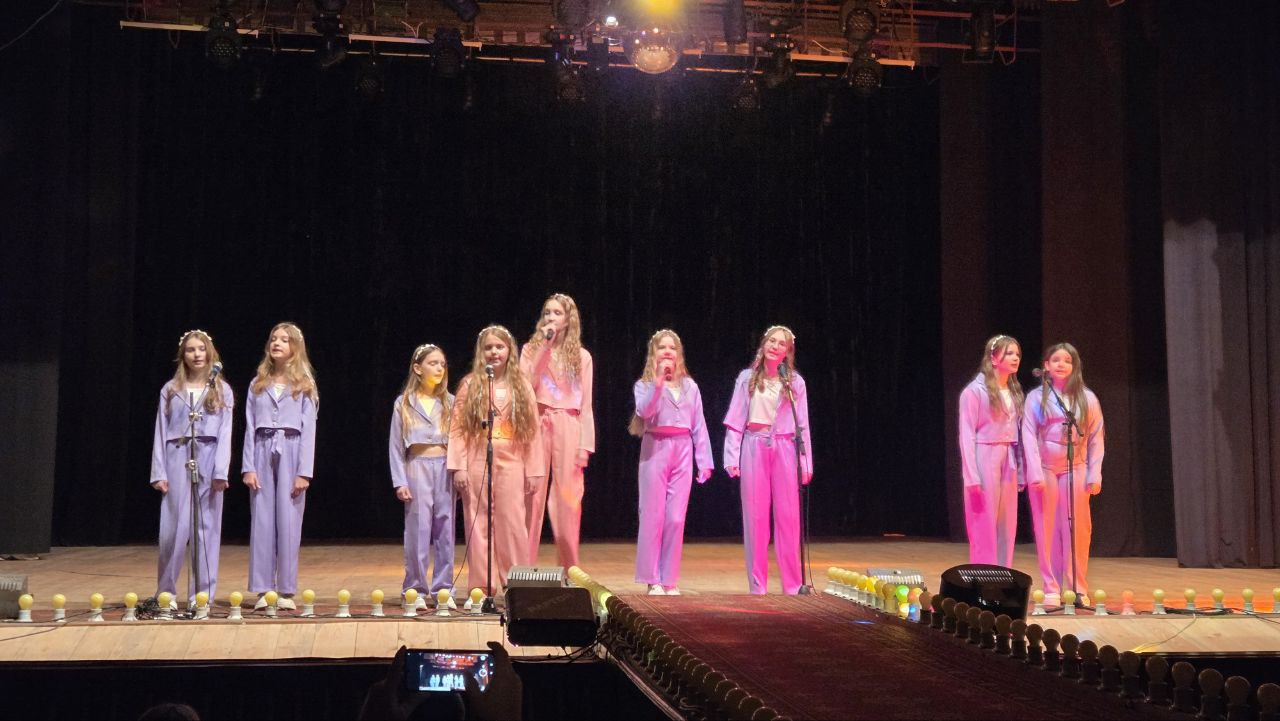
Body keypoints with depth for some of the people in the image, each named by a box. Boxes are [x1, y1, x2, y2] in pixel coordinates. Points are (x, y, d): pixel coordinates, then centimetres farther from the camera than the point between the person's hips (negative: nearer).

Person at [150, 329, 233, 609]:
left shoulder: (222, 391, 9)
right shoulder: (170, 390, 10)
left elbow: (225, 433, 3)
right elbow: (161, 433, 7)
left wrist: (221, 471, -8)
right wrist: (158, 473, -1)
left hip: (208, 460, 0)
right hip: (178, 459, 0)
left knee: (206, 528, 1)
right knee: (174, 527, -3)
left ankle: (201, 594, 7)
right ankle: (166, 592, 10)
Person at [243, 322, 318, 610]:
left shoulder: (304, 385, 5)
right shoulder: (258, 384, 12)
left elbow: (308, 430, 0)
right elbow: (250, 428, 9)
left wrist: (304, 472, -8)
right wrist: (248, 467, -2)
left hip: (290, 452, -2)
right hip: (263, 452, 2)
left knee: (288, 521, -3)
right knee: (262, 521, 1)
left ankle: (286, 591, 3)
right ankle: (263, 590, 6)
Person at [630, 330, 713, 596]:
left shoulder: (689, 386, 13)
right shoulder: (645, 385, 5)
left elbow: (699, 425, 10)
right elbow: (644, 411, -15)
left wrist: (705, 461, 5)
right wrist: (658, 381, -22)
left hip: (682, 451, 2)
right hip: (655, 449, -2)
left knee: (676, 518, 0)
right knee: (653, 515, -3)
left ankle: (670, 580, 7)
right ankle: (652, 580, 3)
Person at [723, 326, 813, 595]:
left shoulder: (795, 382, 7)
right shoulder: (747, 378, 6)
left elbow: (802, 425, 7)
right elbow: (735, 421, 4)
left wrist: (806, 463, 1)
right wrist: (732, 458, -5)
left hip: (784, 448, 0)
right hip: (754, 447, 0)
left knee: (788, 517, -1)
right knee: (755, 515, 0)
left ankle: (793, 585, 5)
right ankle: (757, 586, 5)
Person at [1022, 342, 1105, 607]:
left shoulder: (1087, 399, 5)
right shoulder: (1036, 398, 2)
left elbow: (1096, 439, 5)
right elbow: (1029, 436, -2)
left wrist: (1094, 475, -1)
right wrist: (1035, 473, -10)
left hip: (1075, 469, 1)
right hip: (1044, 469, -1)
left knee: (1077, 529, -2)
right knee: (1047, 528, 0)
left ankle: (1078, 588, 6)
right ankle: (1051, 589, 5)